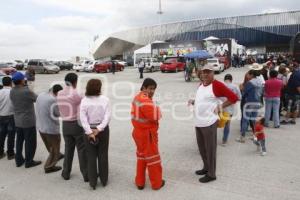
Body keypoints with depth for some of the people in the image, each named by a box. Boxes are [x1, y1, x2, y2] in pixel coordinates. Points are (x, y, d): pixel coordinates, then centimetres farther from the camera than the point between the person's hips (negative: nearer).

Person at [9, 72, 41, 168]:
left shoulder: (12, 91, -2)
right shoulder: (27, 91, -24)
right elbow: (37, 98, -8)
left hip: (17, 121, 7)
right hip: (28, 121, -7)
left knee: (19, 140, 18)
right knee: (30, 142, 7)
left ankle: (19, 160, 29)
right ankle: (29, 161, 16)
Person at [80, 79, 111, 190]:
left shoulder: (84, 100, -7)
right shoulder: (105, 99, -8)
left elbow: (83, 118, -12)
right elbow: (108, 116, -14)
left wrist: (89, 132, -12)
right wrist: (99, 129, -14)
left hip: (89, 130, 0)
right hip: (103, 129, 0)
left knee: (91, 156, 11)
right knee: (103, 155, 13)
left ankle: (93, 182, 19)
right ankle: (104, 180, 26)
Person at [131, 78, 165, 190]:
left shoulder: (138, 97, 7)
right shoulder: (146, 101, -25)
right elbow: (155, 117, -24)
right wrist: (157, 108, -7)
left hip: (138, 131, 10)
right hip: (147, 134, -9)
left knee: (141, 157, 20)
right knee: (153, 158, 7)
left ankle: (140, 182, 31)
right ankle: (157, 183, 24)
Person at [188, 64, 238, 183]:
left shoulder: (217, 85, -13)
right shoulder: (201, 85, 12)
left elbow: (234, 98, -13)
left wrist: (220, 107, -13)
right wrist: (193, 102, 7)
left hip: (209, 122, -8)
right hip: (198, 122, 8)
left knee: (210, 149, 5)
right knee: (201, 147, 19)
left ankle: (211, 174, 20)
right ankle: (206, 168, 38)